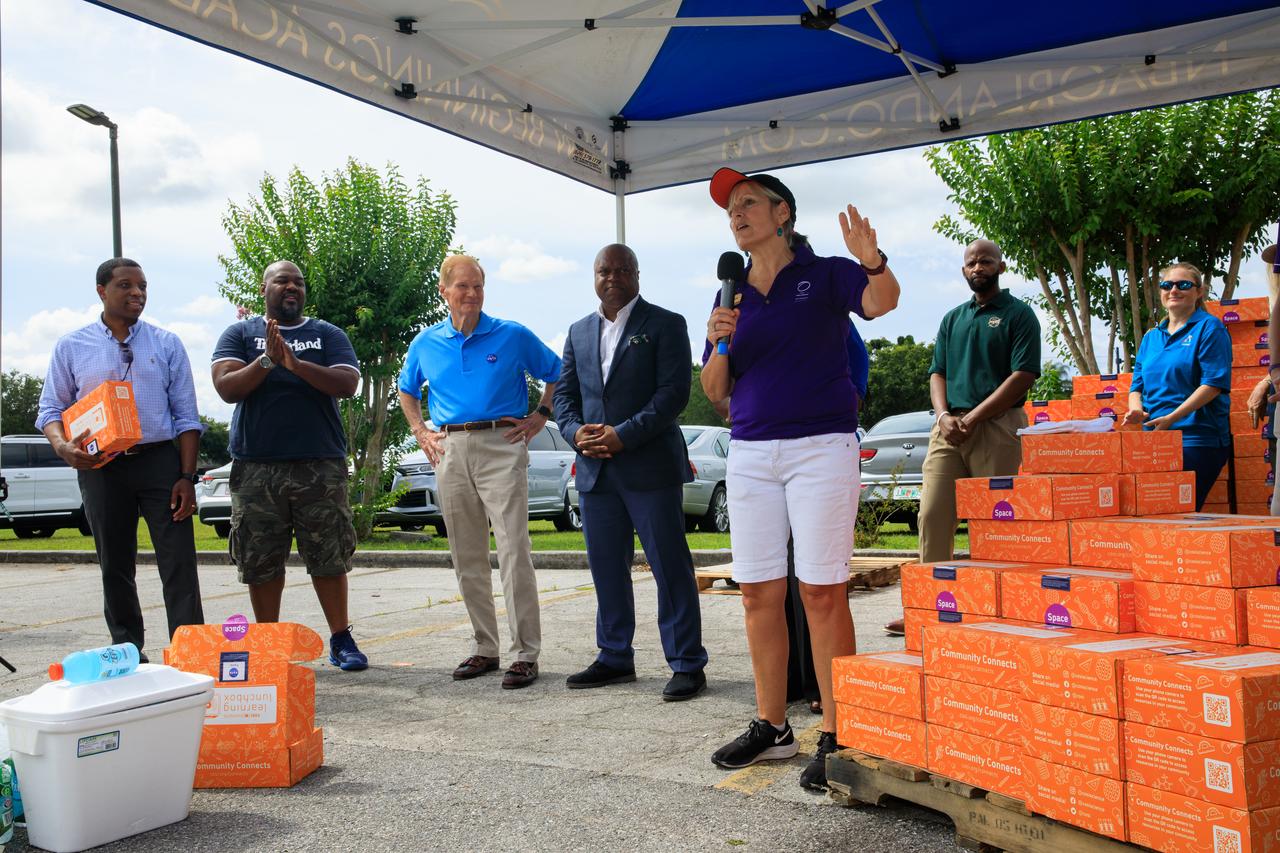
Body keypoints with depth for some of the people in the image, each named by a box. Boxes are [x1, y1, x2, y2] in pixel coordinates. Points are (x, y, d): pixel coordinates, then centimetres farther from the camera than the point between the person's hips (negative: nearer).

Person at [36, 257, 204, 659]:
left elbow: (186, 416, 5)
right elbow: (51, 409, 9)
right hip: (100, 468, 1)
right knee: (115, 567, 9)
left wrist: (187, 477, -3)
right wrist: (62, 446, -14)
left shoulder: (167, 344, 7)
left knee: (179, 564, -7)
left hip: (160, 461, -1)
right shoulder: (71, 347, 7)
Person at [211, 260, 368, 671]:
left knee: (329, 558, 1)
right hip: (255, 467, 1)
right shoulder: (240, 334, 11)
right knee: (261, 560, 5)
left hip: (320, 465, 0)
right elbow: (226, 388, -3)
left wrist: (297, 364, -17)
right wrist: (267, 360, -17)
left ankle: (341, 640, 11)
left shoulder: (329, 335, 11)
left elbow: (347, 385, -5)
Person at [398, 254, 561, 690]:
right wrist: (420, 432, 15)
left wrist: (539, 417, 1)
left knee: (514, 551, -11)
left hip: (501, 447, -4)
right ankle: (484, 647, 19)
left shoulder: (513, 336, 2)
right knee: (467, 557, 8)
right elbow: (407, 389, 28)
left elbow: (557, 374, 11)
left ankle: (525, 653, -6)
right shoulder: (426, 343, 11)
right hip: (450, 453, 4)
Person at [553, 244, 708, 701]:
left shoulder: (664, 324, 0)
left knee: (670, 566, -3)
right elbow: (564, 393, 16)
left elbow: (674, 391, -10)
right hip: (595, 468, 6)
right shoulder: (579, 332, 18)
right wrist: (576, 431, -5)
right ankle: (615, 657, 23)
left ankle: (687, 664, 4)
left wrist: (624, 435, -18)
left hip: (650, 465, -5)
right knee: (606, 567, 11)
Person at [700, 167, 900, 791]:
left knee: (822, 592, -5)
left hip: (821, 446, -5)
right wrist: (720, 344, -7)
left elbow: (883, 302, -19)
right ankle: (771, 727, 17)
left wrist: (872, 261, -40)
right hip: (750, 453, 5)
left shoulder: (826, 275, 2)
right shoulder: (733, 297, 15)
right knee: (759, 593, 6)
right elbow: (714, 391, 13)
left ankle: (835, 736, 3)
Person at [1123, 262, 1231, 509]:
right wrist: (1137, 410, -3)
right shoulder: (1150, 338, 19)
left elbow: (1214, 383, -9)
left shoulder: (1209, 327, 0)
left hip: (1197, 438, -6)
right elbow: (1137, 385, 20)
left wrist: (1171, 418, -18)